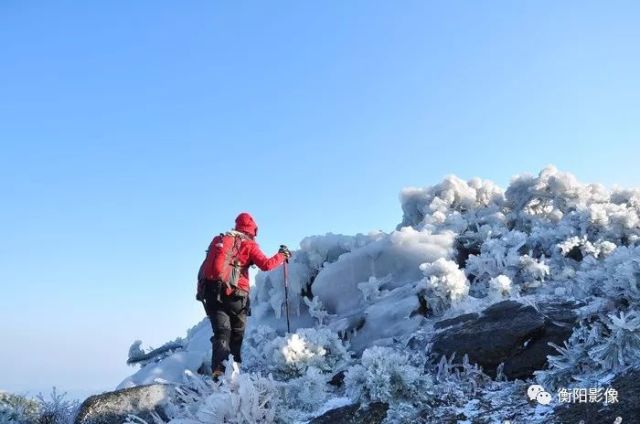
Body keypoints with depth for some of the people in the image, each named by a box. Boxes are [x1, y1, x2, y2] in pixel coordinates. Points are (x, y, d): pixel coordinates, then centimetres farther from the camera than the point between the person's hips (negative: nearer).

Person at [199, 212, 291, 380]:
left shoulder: (218, 239, 15)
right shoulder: (248, 244, 1)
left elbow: (206, 265, 16)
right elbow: (266, 264, -7)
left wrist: (202, 289, 23)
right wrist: (282, 255, 8)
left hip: (211, 292, 3)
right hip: (234, 294, -3)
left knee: (221, 333, -1)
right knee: (236, 334, 14)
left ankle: (219, 370, -19)